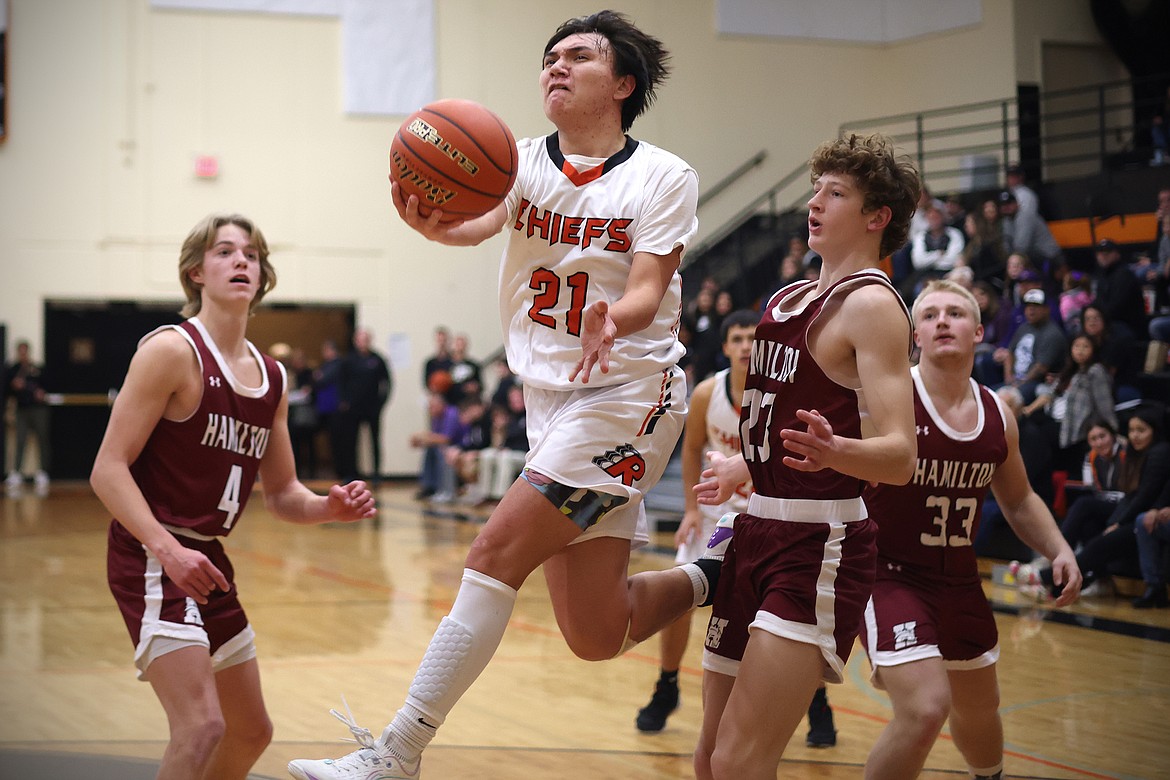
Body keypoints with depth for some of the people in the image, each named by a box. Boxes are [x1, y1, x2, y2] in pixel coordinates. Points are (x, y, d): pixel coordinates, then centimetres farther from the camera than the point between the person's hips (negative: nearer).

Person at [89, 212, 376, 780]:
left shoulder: (271, 378, 10)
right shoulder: (172, 350, -13)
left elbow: (282, 494, 17)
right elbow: (108, 468, -17)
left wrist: (329, 508, -5)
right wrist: (167, 548, -29)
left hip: (208, 561, 9)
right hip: (151, 556, -8)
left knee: (251, 732, 19)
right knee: (202, 729, -23)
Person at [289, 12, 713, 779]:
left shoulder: (664, 176, -5)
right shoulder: (523, 163, 5)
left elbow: (647, 294, -15)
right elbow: (476, 222, -16)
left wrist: (610, 323, -39)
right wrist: (432, 222, -39)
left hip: (628, 392, -5)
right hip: (550, 397, 5)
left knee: (497, 551, -18)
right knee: (595, 637, 6)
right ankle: (707, 580, 35)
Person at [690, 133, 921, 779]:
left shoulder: (871, 304, -11)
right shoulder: (787, 299, 15)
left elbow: (899, 456, -21)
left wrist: (831, 452, -39)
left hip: (821, 546, -9)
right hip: (759, 532, 9)